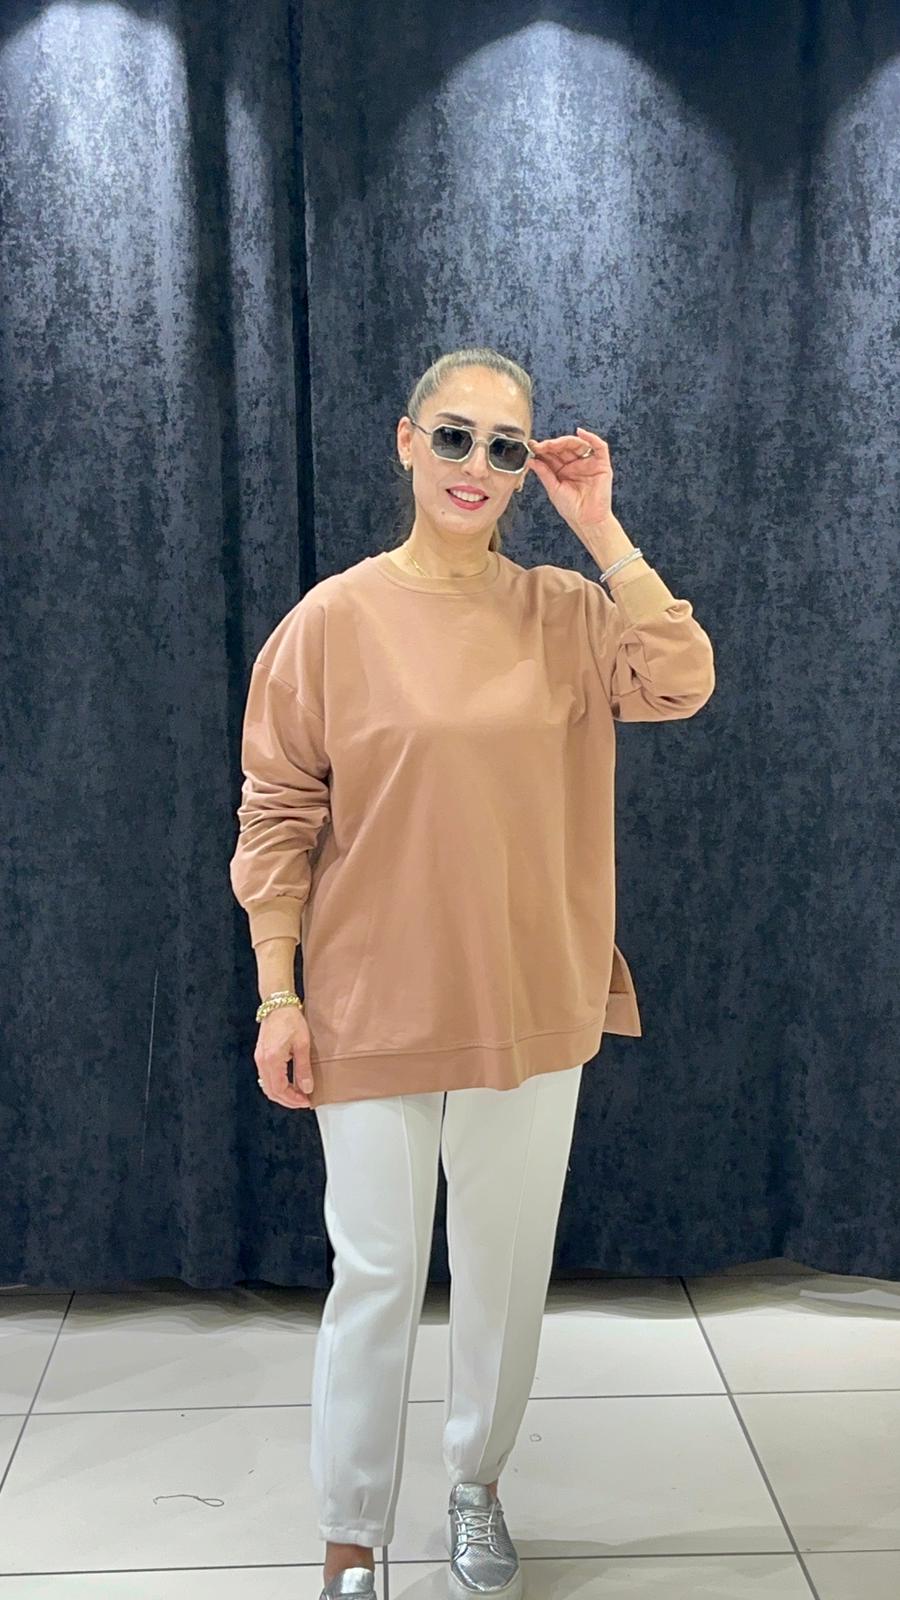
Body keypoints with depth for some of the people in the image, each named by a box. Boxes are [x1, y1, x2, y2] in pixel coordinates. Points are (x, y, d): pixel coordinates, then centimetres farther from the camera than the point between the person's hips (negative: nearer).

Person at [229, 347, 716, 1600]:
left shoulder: (566, 612, 0)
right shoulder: (336, 618, -7)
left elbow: (681, 685, -16)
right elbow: (277, 816, -5)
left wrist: (601, 527, -15)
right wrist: (278, 995, -8)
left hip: (534, 1004, 3)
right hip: (376, 1011, -2)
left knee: (508, 1262, 17)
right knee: (376, 1276, 7)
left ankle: (477, 1485, 40)